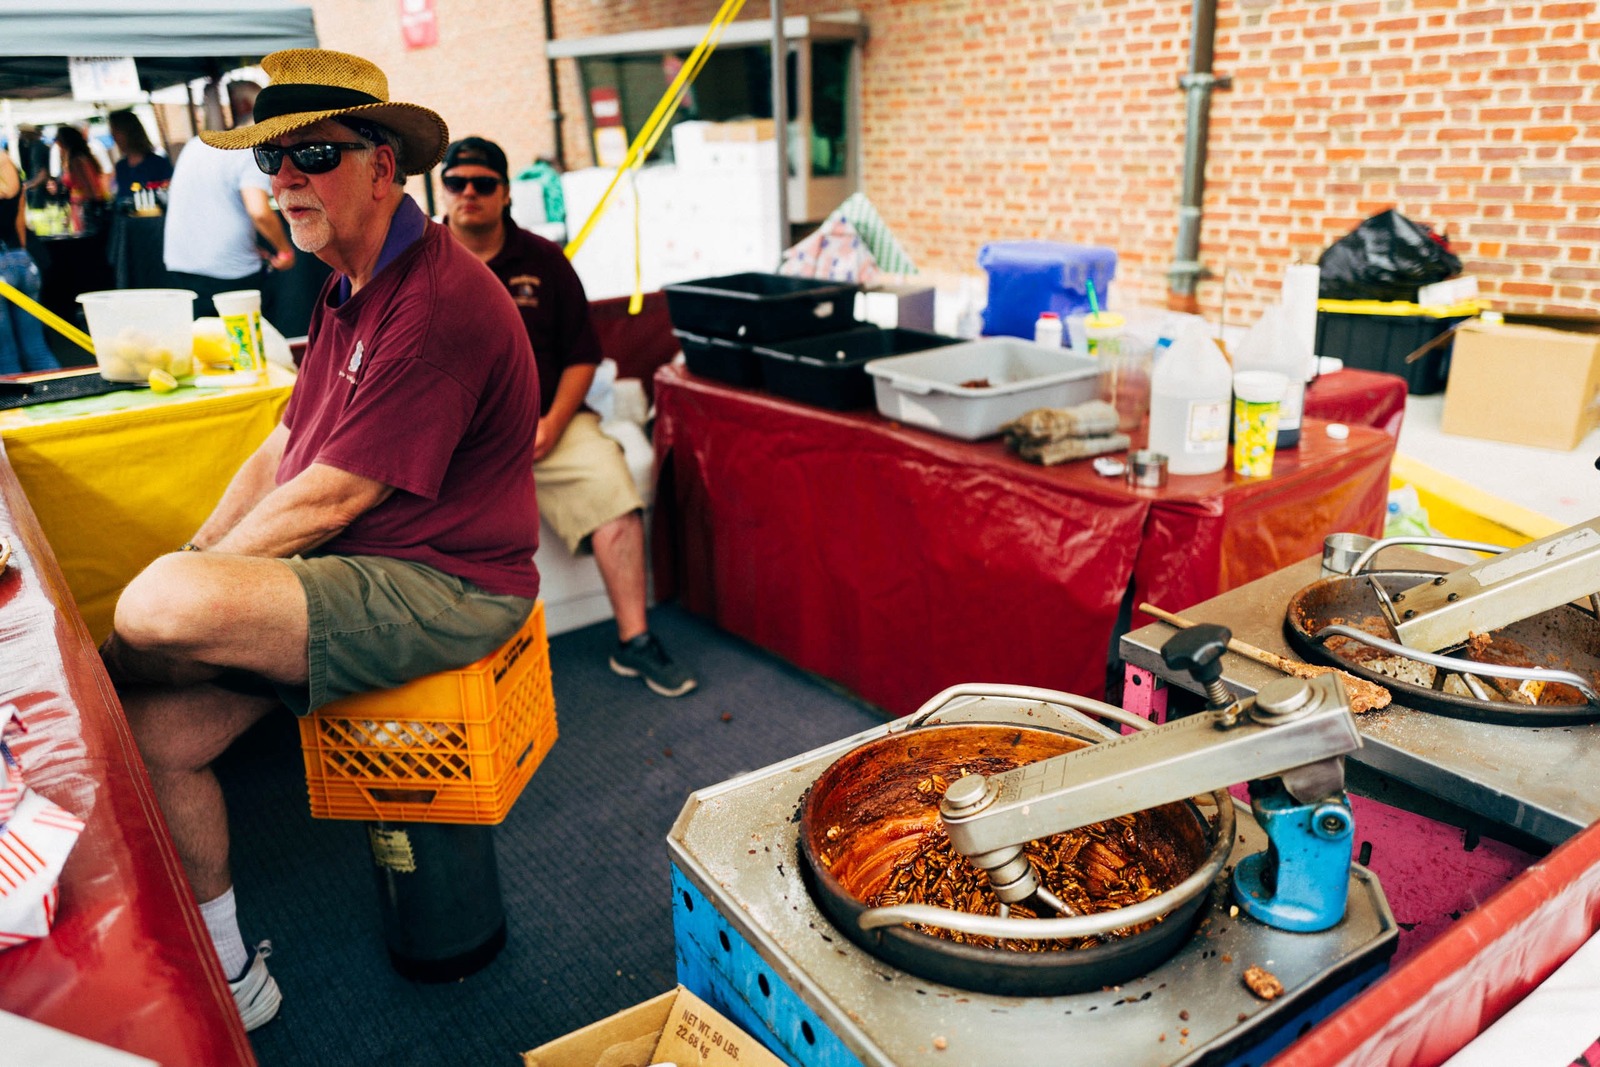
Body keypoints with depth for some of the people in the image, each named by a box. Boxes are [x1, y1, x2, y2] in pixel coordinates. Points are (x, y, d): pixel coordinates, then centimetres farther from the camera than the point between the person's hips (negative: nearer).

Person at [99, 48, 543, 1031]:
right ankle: (226, 977, 18)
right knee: (155, 733, 0)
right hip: (344, 570, 9)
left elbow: (327, 500, -19)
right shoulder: (350, 289, 14)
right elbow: (282, 452, 16)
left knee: (158, 612, -27)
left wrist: (188, 576, -6)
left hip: (440, 588, -9)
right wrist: (193, 557, 4)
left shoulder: (437, 302, -20)